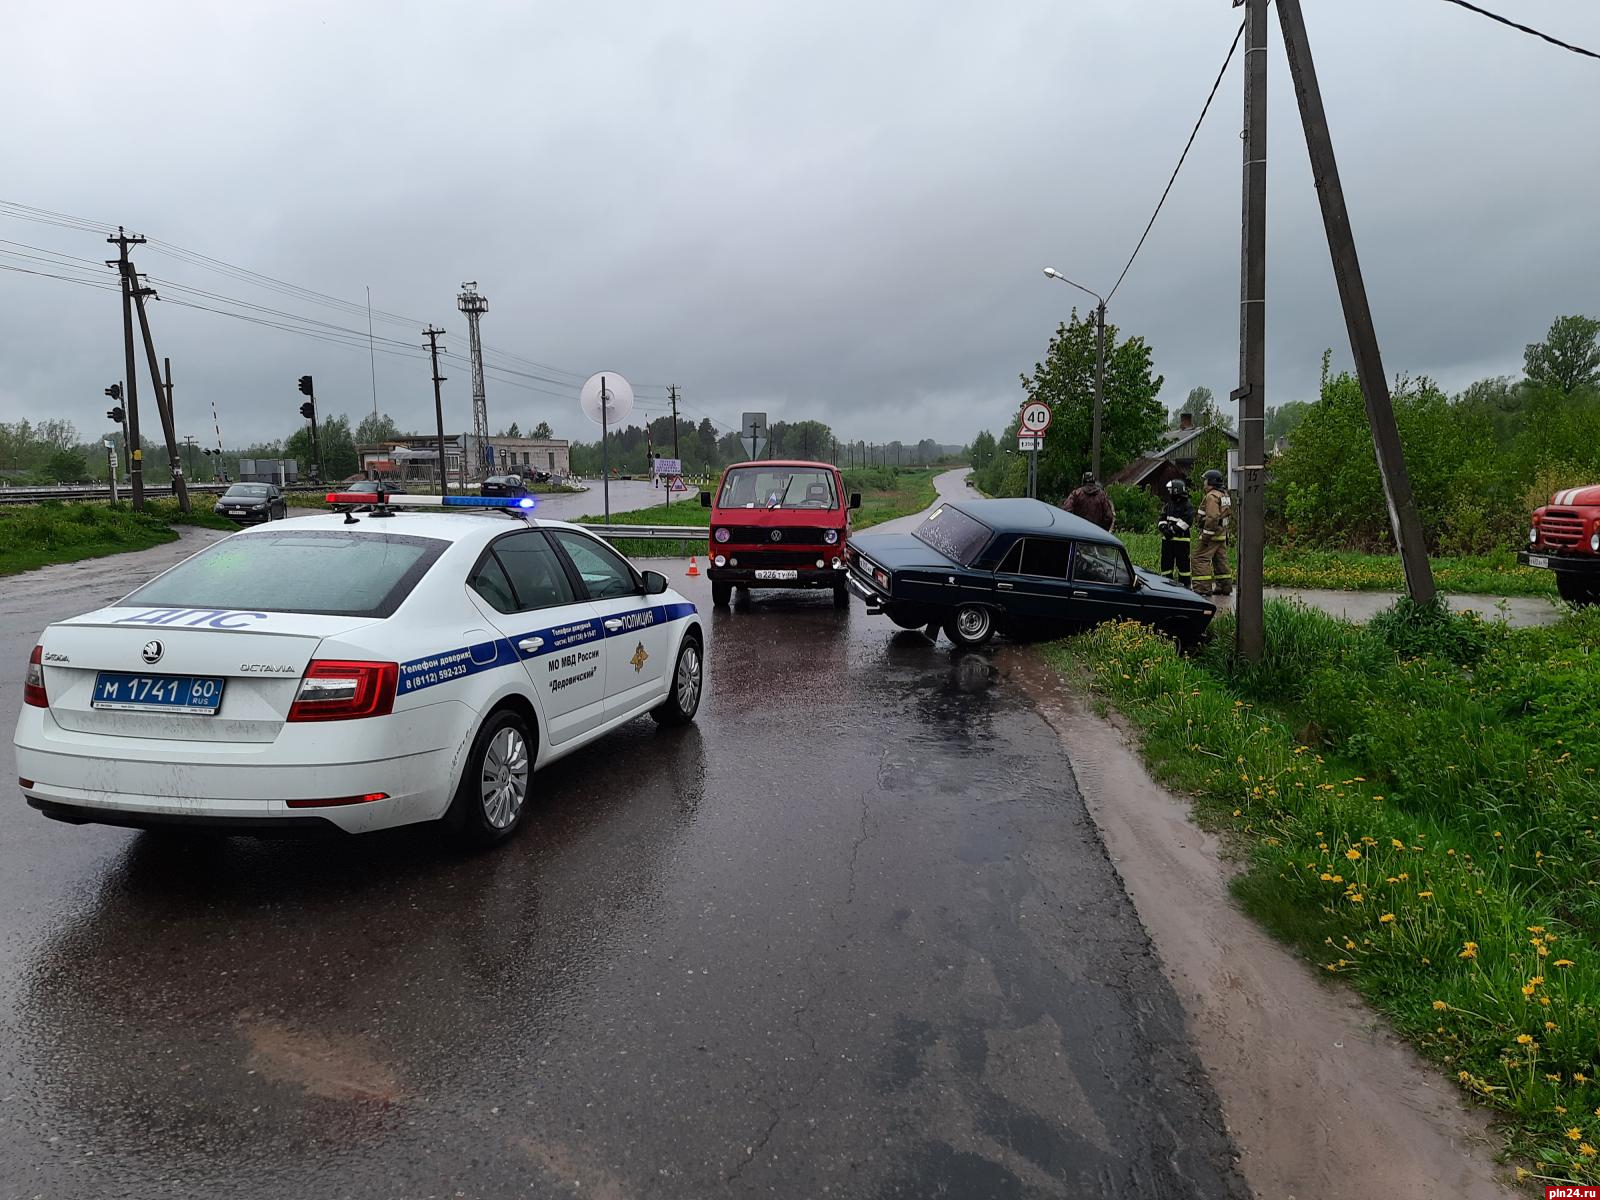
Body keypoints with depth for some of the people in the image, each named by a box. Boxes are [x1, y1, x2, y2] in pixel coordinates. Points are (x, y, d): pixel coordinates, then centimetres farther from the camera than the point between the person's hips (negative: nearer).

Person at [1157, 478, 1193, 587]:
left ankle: (1184, 584, 4)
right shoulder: (1168, 505, 16)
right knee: (1166, 561, 8)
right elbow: (1162, 519, 12)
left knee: (1182, 562, -3)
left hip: (1181, 538, -6)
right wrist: (1164, 528, -9)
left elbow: (1186, 521, -16)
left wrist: (1173, 530, -18)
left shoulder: (1187, 505, -5)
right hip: (1167, 538, 7)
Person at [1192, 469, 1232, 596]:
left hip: (1212, 534, -10)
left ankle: (1203, 587, -13)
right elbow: (1229, 515, 23)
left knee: (1201, 559, -9)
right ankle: (1225, 586, 21)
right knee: (1220, 560, 16)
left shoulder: (1212, 496, -16)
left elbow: (1212, 518, -24)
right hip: (1222, 534, 10)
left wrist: (1206, 535, -22)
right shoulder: (1225, 495, 17)